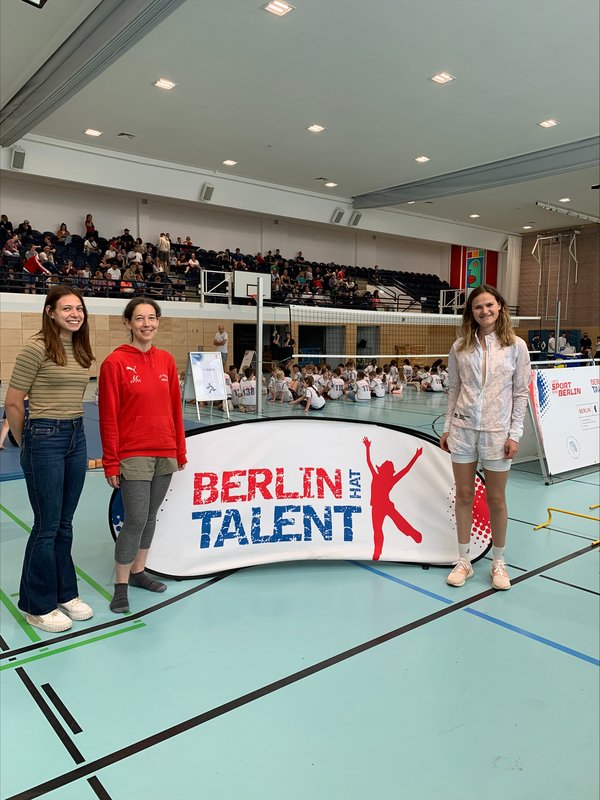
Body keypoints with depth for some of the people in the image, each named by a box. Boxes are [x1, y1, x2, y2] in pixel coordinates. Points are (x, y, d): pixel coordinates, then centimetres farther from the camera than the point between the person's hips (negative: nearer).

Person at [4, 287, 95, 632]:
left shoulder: (81, 351, 10)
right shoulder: (37, 347, -12)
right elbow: (13, 403, -8)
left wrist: (76, 432, 15)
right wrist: (28, 445, 1)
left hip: (76, 437, 7)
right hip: (45, 437, -6)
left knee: (65, 523, 16)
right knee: (47, 526, 2)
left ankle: (65, 593, 30)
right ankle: (39, 606, 19)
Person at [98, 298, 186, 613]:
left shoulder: (166, 360, 7)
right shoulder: (115, 362, -8)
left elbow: (175, 409, 10)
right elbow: (108, 416, -9)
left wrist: (180, 450, 10)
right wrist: (111, 463, -9)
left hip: (165, 455, 5)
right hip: (133, 455, -5)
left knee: (150, 516, 14)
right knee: (136, 519, -4)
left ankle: (138, 571, 32)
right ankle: (121, 585, 14)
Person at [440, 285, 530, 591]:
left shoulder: (516, 346, -2)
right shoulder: (460, 347, 4)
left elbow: (521, 393, -1)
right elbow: (453, 390, 8)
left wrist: (514, 434, -6)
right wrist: (447, 427, 7)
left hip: (497, 433, -2)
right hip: (463, 430, 2)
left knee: (496, 500, 8)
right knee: (464, 495, 8)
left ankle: (498, 563, 26)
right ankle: (463, 562, 22)